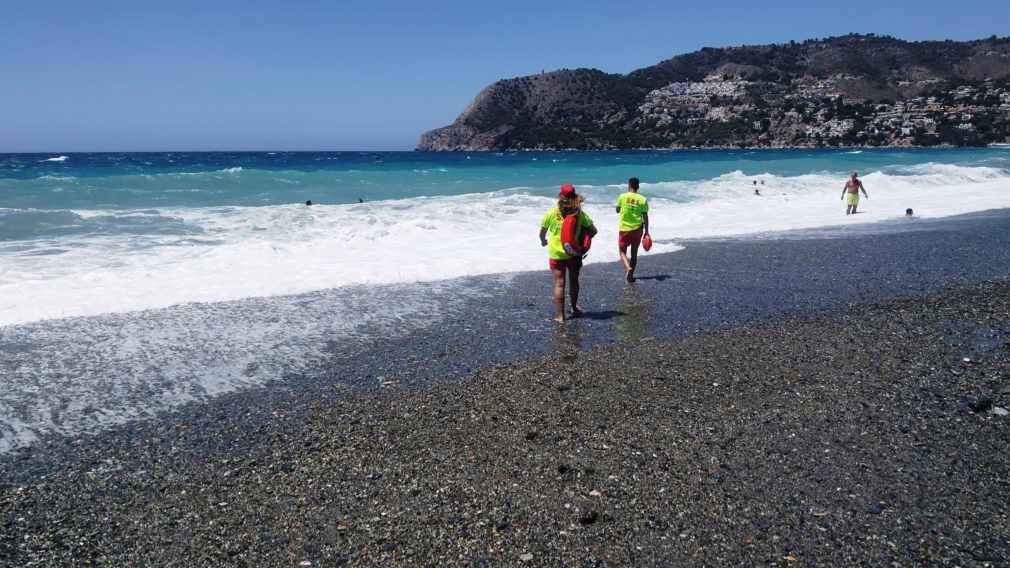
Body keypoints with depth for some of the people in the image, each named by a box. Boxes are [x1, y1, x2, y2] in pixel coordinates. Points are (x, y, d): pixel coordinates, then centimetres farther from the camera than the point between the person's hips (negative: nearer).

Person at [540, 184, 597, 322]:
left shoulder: (551, 213, -10)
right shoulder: (579, 214, -7)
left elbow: (542, 232, 1)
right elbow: (593, 230, -5)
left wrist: (543, 241, 23)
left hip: (556, 254, -2)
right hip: (574, 253, 2)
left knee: (559, 284, 2)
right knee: (574, 281, 21)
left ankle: (561, 316, 1)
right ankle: (574, 308, 37)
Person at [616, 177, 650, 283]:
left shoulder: (622, 197, -7)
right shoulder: (643, 199, -4)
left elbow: (617, 210, 7)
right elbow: (645, 217, -4)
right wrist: (646, 232, 1)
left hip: (624, 229, -2)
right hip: (637, 229, 2)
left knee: (623, 252, 6)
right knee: (634, 253, 15)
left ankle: (628, 268, -21)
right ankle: (631, 275, 17)